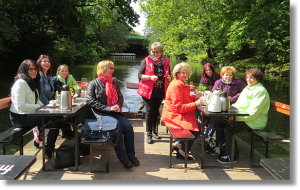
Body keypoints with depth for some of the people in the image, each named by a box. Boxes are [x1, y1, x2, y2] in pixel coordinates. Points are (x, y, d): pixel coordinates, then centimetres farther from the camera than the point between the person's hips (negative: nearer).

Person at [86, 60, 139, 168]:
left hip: (114, 113, 5)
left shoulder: (114, 83, 19)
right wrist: (108, 108, -17)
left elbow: (120, 97, 20)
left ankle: (131, 155, -7)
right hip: (100, 114, -5)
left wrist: (118, 106, -4)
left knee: (128, 126, -21)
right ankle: (123, 158, -22)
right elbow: (91, 101, -8)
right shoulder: (93, 84, 2)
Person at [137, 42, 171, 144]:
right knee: (149, 111, -4)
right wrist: (150, 77, -23)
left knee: (156, 111, 14)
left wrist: (168, 78, -4)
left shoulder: (165, 62, 8)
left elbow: (167, 76, 19)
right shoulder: (146, 61, -3)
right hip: (148, 91, -4)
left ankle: (154, 130, 30)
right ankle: (149, 134, 4)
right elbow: (140, 76, -8)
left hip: (160, 92, 4)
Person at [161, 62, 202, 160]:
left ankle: (179, 144, 11)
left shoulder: (182, 84, 14)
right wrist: (195, 104, -23)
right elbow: (179, 107, -22)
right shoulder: (176, 85, -19)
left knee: (197, 124, 0)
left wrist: (195, 97, 5)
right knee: (198, 127, -14)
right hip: (173, 116, -10)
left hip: (178, 114, 10)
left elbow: (184, 99, 23)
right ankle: (182, 152, -1)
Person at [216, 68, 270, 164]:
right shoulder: (247, 88, 16)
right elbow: (238, 104, 18)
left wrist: (236, 117, -21)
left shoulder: (261, 91, -14)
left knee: (228, 129, -22)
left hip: (254, 121, -9)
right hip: (242, 117, 9)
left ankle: (232, 156, -7)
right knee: (222, 122, -2)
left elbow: (252, 113, -21)